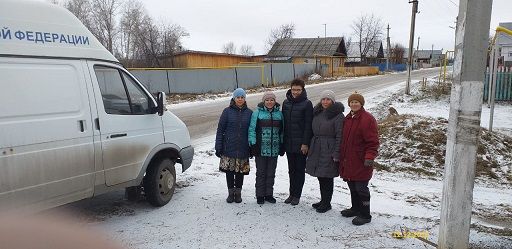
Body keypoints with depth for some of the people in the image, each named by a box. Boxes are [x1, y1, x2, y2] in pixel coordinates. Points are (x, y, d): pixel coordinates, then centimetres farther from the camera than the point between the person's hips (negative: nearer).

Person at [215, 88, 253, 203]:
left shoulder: (249, 113, 6)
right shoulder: (227, 111, 1)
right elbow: (220, 130, 1)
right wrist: (218, 147, -4)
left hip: (243, 149, 1)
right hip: (229, 147, -1)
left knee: (240, 171, 6)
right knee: (229, 171, 3)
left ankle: (238, 192, 22)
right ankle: (231, 192, 18)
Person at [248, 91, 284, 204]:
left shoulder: (279, 114, 8)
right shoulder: (257, 113, -3)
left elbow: (282, 131, 13)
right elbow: (252, 130, -4)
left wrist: (282, 146, 10)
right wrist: (253, 144, -9)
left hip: (274, 149, 3)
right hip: (260, 149, -3)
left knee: (271, 173, 12)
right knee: (261, 173, 5)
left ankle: (269, 194, 24)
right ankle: (260, 195, 16)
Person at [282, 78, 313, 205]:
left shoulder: (307, 104, -7)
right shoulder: (286, 103, 8)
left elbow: (308, 125, -10)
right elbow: (283, 122, 12)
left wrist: (305, 143, -15)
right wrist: (282, 140, 9)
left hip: (301, 144, -5)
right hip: (289, 143, 5)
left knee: (300, 170, 5)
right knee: (291, 170, 13)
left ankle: (297, 195, 15)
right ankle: (292, 194, 23)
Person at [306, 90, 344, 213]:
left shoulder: (337, 115, -10)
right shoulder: (317, 113, 12)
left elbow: (339, 136, -13)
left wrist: (336, 154, -16)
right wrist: (310, 149, 13)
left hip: (329, 151, -7)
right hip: (316, 149, 7)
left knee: (327, 178, 1)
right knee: (320, 176, 15)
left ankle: (327, 203, 14)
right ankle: (323, 200, 29)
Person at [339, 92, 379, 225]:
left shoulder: (367, 119, -11)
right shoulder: (347, 118, 13)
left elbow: (373, 142, -14)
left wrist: (369, 157, -22)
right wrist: (341, 156, 18)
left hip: (361, 162, -8)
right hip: (348, 161, 8)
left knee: (361, 188, -3)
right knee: (352, 186, 17)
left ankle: (365, 215, 9)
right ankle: (356, 208, 33)